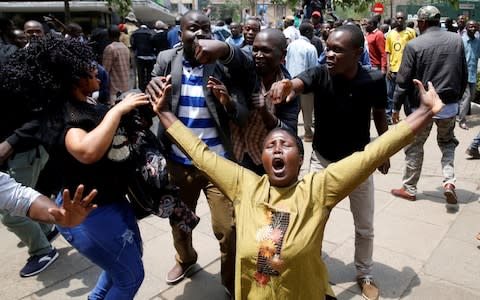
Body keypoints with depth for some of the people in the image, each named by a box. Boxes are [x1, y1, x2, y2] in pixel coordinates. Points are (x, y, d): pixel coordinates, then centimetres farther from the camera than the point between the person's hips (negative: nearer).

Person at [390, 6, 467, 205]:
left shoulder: (414, 45, -13)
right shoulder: (457, 40, 1)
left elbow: (403, 80, -11)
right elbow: (464, 75, 7)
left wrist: (396, 107, -2)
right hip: (449, 105, 4)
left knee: (414, 147, 11)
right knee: (447, 142, 23)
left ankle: (409, 189, 21)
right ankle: (449, 180, 6)